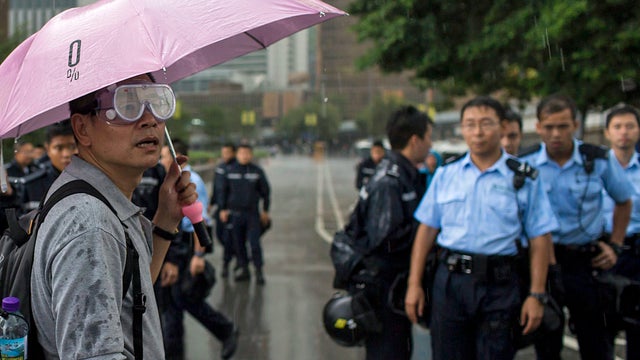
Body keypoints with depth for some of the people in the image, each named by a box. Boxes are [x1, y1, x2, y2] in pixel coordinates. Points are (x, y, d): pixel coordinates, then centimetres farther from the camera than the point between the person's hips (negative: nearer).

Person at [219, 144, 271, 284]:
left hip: (252, 213, -2)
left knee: (254, 243, -6)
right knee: (238, 244, 5)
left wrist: (265, 211, 6)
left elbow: (265, 191, 7)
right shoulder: (230, 171, 4)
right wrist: (223, 209, 6)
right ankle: (243, 269, 15)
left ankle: (259, 270, 2)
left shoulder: (257, 171, 1)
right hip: (234, 213, 2)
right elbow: (223, 191, 11)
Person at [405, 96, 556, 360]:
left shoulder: (523, 177, 2)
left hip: (499, 285, -2)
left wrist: (536, 296, -6)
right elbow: (427, 230, 10)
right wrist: (414, 284, 5)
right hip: (450, 280, 2)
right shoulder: (446, 174, 10)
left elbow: (539, 239, 0)